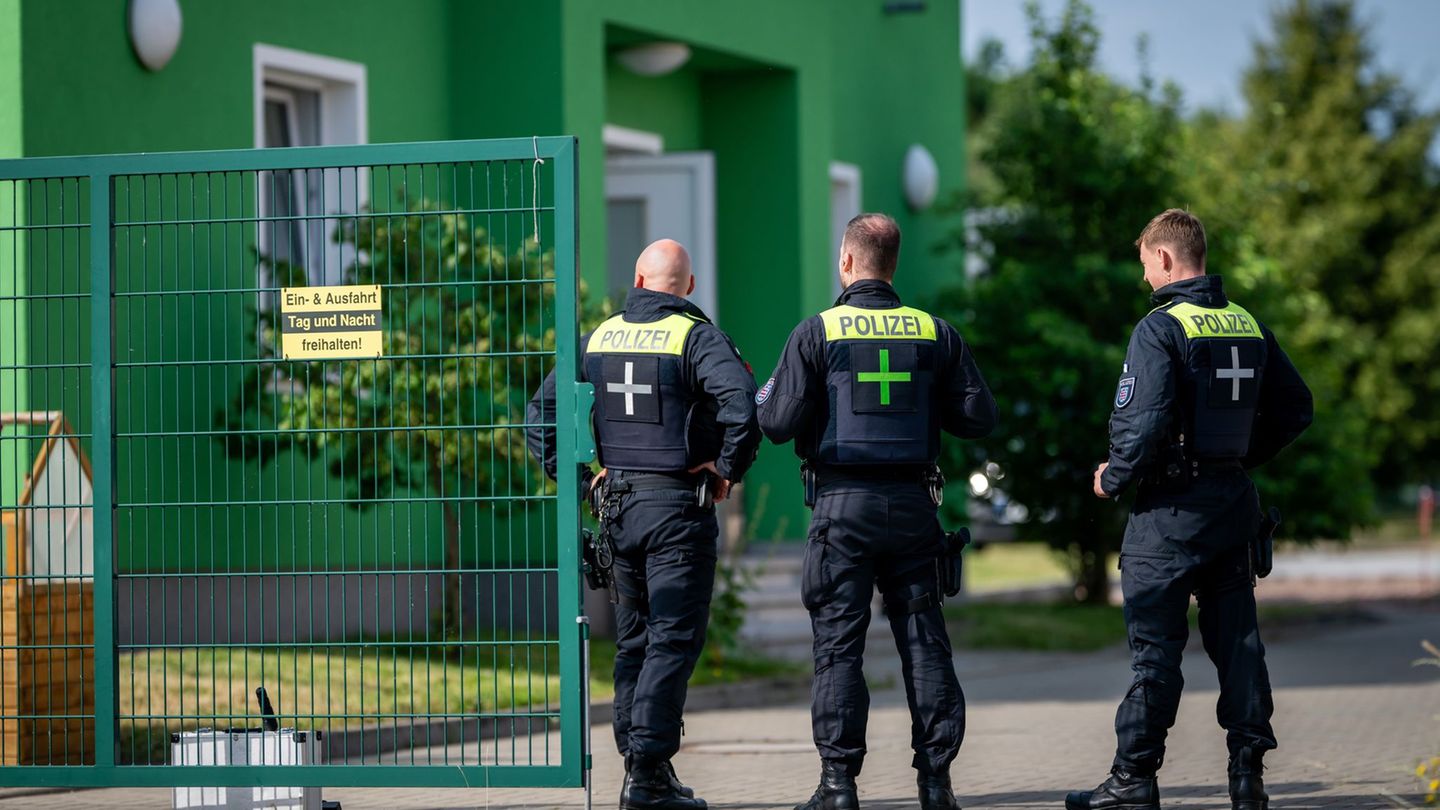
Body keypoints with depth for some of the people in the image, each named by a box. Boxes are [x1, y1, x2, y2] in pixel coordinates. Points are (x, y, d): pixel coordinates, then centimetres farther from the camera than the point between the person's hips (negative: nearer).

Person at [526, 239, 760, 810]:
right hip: (678, 505, -5)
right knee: (674, 639, -5)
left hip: (618, 503, 5)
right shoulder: (696, 336, -8)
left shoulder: (599, 338, 9)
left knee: (633, 642, 13)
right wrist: (727, 471, -12)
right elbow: (741, 402, -24)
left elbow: (542, 408, 13)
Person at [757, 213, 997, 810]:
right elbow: (978, 418, 5)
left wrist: (764, 397, 14)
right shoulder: (935, 333, 5)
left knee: (838, 644, 1)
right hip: (913, 504, 3)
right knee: (924, 641, 7)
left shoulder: (818, 332, -4)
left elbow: (779, 423, -8)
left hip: (843, 506, -3)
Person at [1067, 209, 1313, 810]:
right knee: (1237, 639, 9)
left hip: (1171, 510, -6)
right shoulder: (1248, 326, 9)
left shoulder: (1160, 328, -13)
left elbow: (1142, 422, -22)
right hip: (1235, 503, 6)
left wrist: (1113, 479, -6)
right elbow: (1295, 408, 14)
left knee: (1155, 645, -2)